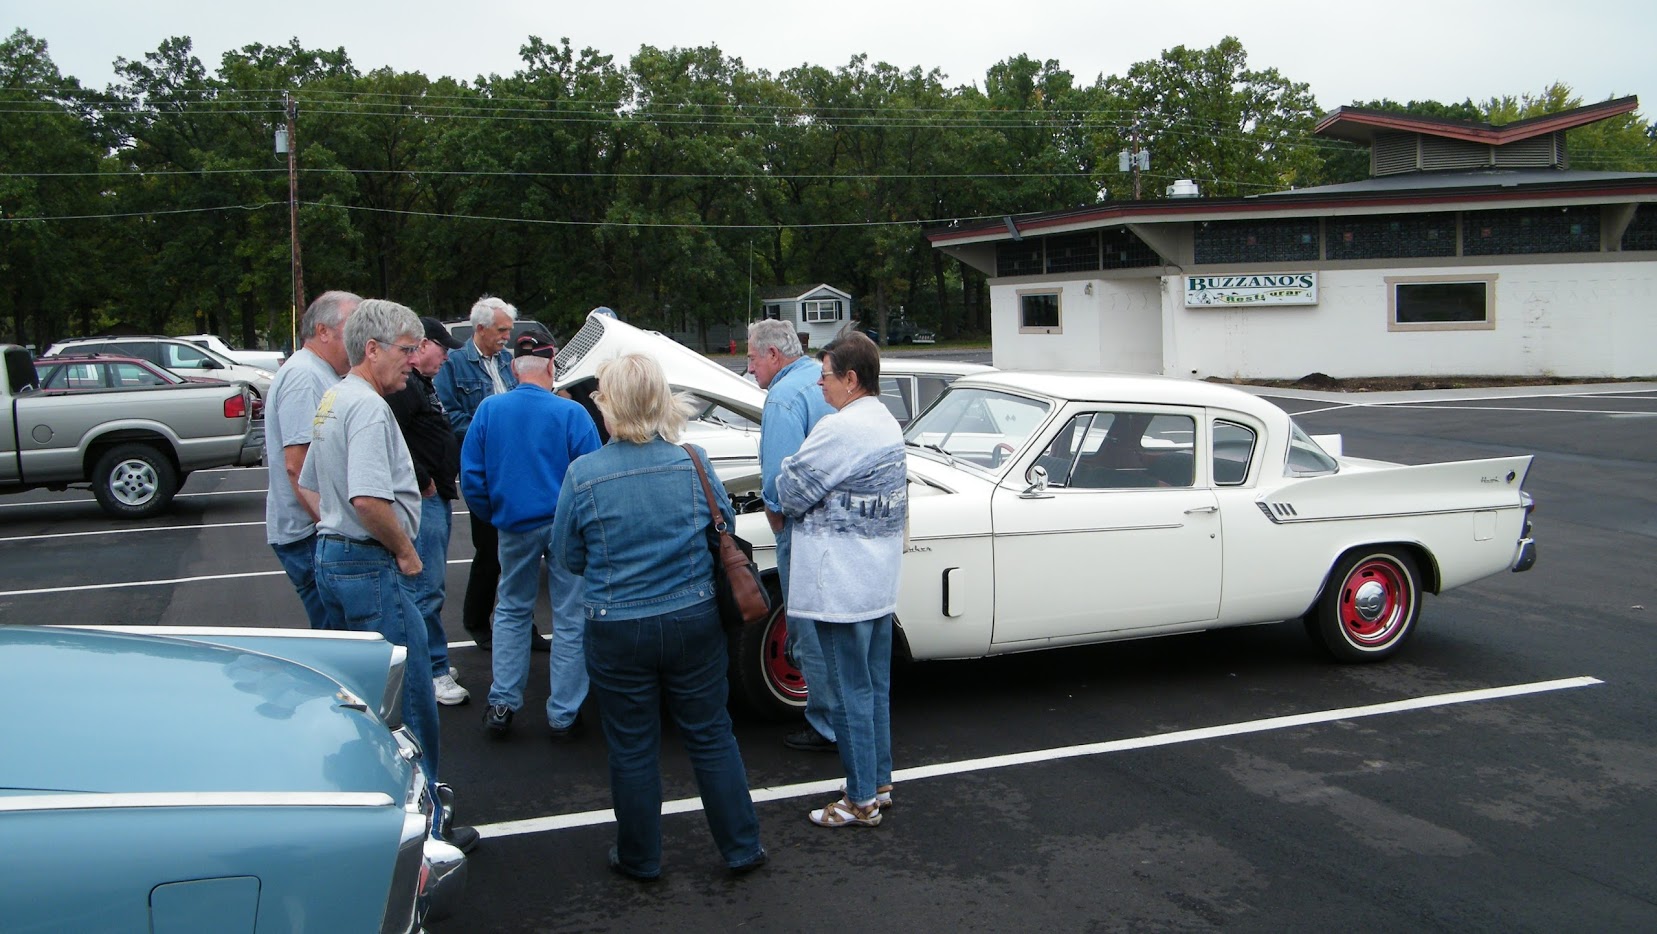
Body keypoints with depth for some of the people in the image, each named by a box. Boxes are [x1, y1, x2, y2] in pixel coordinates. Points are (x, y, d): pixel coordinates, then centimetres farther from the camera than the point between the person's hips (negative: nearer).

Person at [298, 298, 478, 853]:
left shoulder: (332, 401, 15)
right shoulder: (368, 406, -18)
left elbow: (310, 484, 24)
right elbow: (369, 499, -29)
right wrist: (405, 550, -15)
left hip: (330, 558, 11)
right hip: (371, 567, -11)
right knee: (408, 699, -3)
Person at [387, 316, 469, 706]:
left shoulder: (422, 383, 19)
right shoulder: (404, 385, -16)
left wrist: (447, 479, 19)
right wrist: (423, 480, -19)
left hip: (436, 496, 11)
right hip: (424, 498, -11)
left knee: (429, 583, 17)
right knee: (427, 587, -7)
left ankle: (426, 660, 28)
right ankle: (434, 671, -2)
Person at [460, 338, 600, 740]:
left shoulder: (488, 410, -2)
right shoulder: (571, 414, -12)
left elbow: (472, 477, 1)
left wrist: (495, 517, 15)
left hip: (515, 526, 3)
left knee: (511, 611, 21)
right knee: (569, 619, 7)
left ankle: (502, 704, 20)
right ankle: (563, 715, 12)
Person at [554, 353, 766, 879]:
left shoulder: (583, 475, -14)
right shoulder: (694, 464, -9)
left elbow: (569, 559, -2)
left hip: (617, 631, -1)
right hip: (694, 622, 2)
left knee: (632, 750, 15)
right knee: (711, 737, 16)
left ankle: (639, 859, 30)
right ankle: (741, 848, 27)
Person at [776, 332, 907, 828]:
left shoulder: (840, 429, -20)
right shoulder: (888, 424, 9)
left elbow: (792, 493, -14)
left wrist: (788, 470, 6)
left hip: (842, 586, -9)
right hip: (880, 582, 9)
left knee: (851, 691, 1)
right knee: (877, 686, 17)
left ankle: (861, 800, 11)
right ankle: (879, 782, 29)